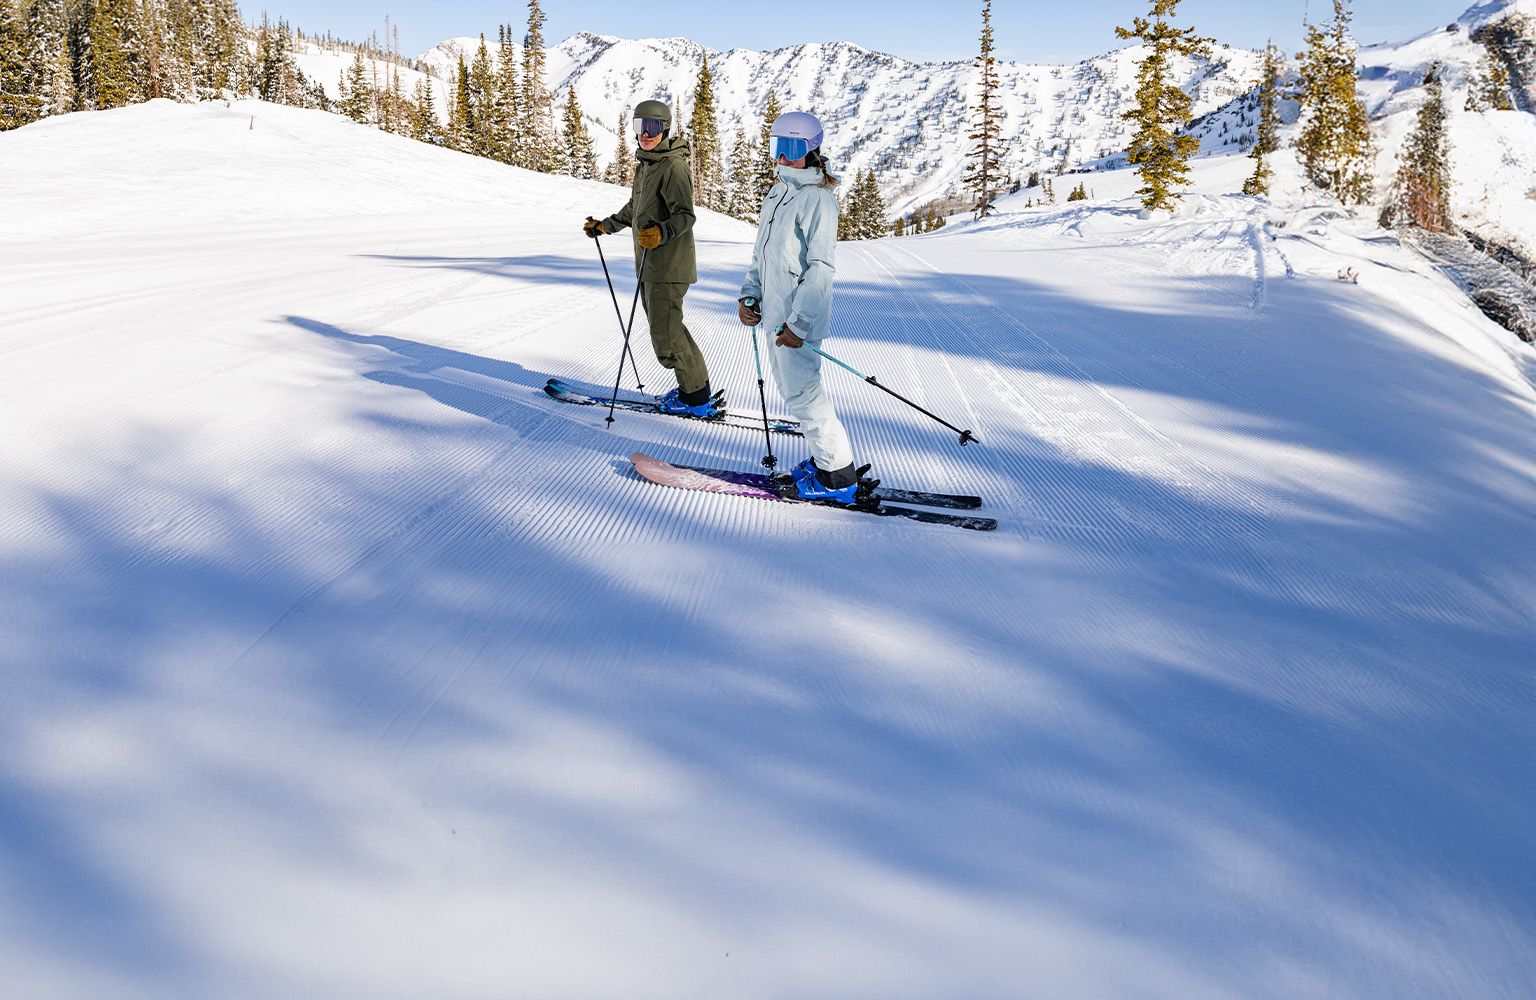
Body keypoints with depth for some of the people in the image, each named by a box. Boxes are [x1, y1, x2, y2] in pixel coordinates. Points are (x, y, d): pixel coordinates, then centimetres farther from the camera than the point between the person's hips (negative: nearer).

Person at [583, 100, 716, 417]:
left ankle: (697, 399, 3)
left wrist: (661, 232, -39)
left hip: (669, 265, -10)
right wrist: (604, 226, 31)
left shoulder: (674, 167, -14)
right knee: (664, 327, 13)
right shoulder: (645, 164, 15)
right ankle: (695, 384, 24)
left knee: (665, 334, -8)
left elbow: (685, 216, -22)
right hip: (650, 264, 10)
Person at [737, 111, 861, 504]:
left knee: (801, 392, -6)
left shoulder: (817, 197, -13)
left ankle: (838, 476, 3)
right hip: (775, 311, 9)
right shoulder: (776, 195, 15)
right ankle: (826, 458, 28)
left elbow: (820, 267, -18)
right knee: (794, 388, 15)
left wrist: (799, 322, -21)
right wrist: (749, 294, 8)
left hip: (797, 316, -9)